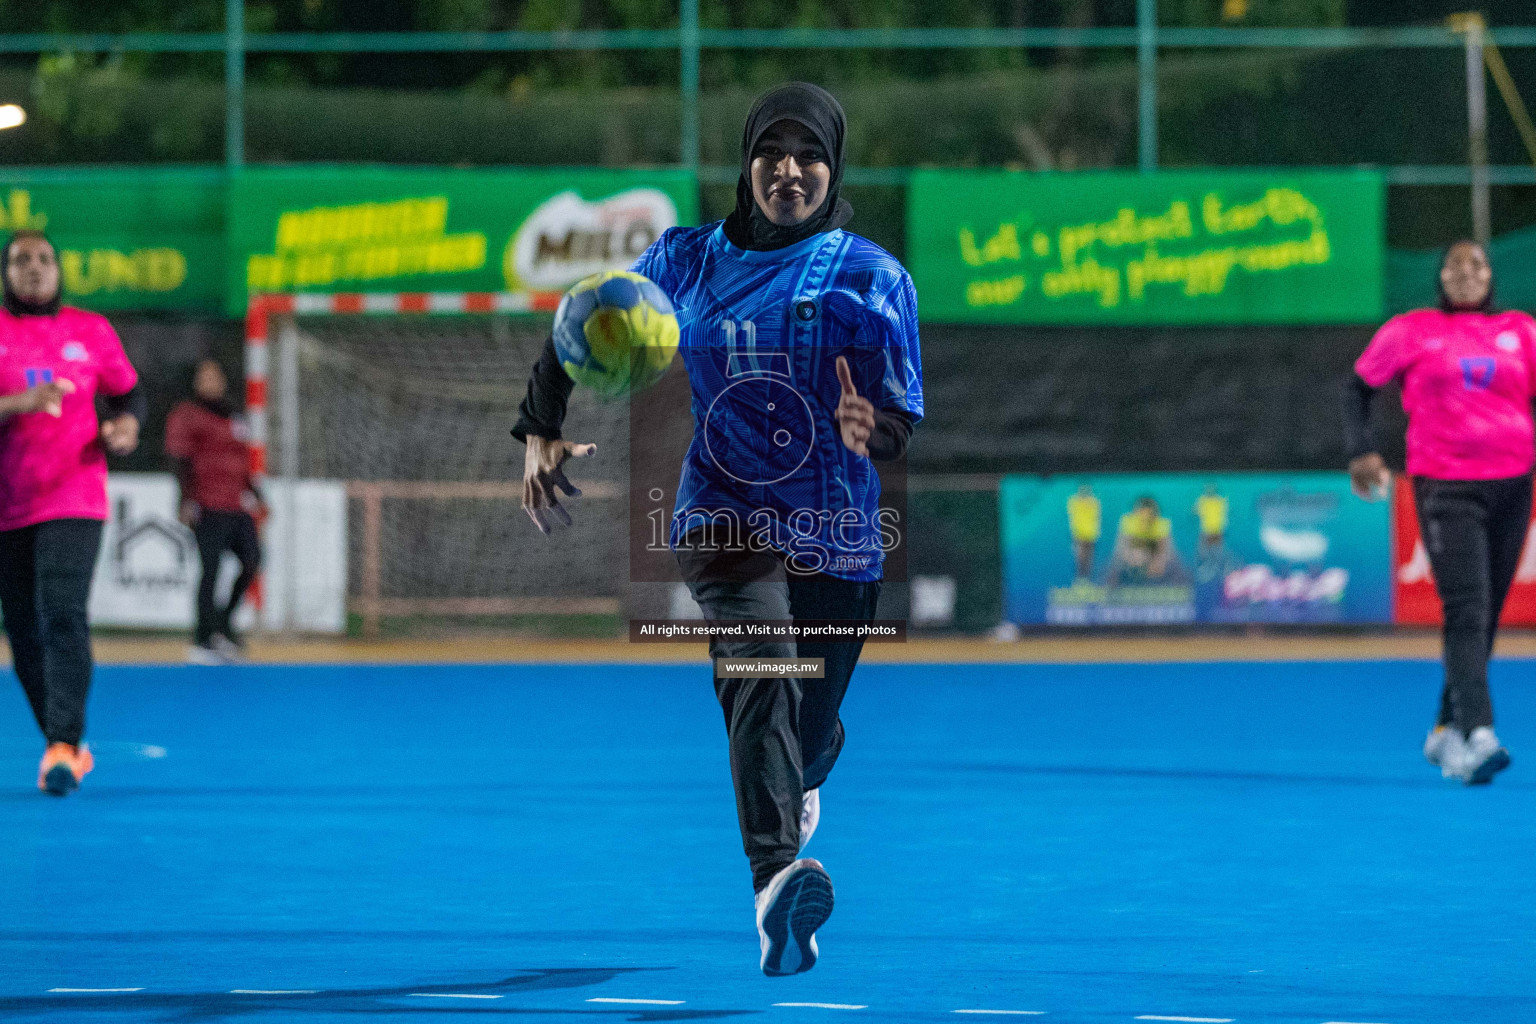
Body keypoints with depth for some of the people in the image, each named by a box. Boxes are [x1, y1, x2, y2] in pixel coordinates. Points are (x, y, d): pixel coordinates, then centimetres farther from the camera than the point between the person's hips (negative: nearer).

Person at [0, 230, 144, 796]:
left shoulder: (91, 331, 7)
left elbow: (128, 392, 19)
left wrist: (125, 425, -2)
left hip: (73, 501, -2)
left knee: (63, 616, -20)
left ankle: (64, 746, -26)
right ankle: (66, 748, 19)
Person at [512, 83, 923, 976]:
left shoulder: (874, 278, -1)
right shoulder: (689, 260, 4)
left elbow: (902, 422, -6)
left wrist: (873, 431, -29)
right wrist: (542, 432, 7)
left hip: (838, 537, 1)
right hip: (725, 515, -1)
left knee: (812, 726, 11)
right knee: (762, 660, -30)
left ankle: (799, 793, 53)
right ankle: (777, 884, -51)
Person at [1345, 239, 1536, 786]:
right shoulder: (1413, 331, 4)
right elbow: (1358, 387, 10)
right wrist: (1362, 449, -4)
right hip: (1445, 487, -4)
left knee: (1485, 618, 10)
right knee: (1466, 611, -18)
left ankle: (1445, 731, 25)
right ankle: (1479, 735, -29)